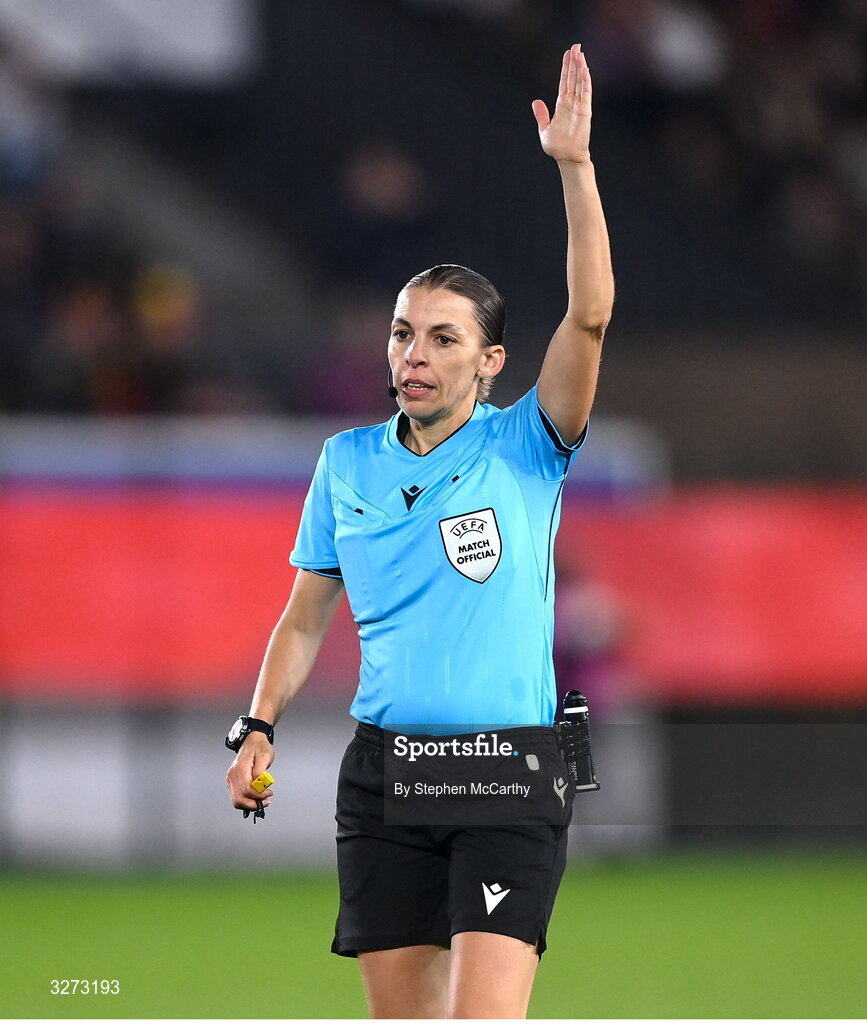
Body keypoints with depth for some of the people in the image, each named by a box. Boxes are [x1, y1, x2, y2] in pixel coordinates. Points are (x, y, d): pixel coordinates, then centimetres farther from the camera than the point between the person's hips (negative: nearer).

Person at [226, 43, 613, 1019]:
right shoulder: (346, 462, 11)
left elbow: (588, 316, -14)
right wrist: (258, 729, 5)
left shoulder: (523, 449, 0)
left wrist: (573, 166, -20)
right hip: (383, 767, 4)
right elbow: (306, 617, 17)